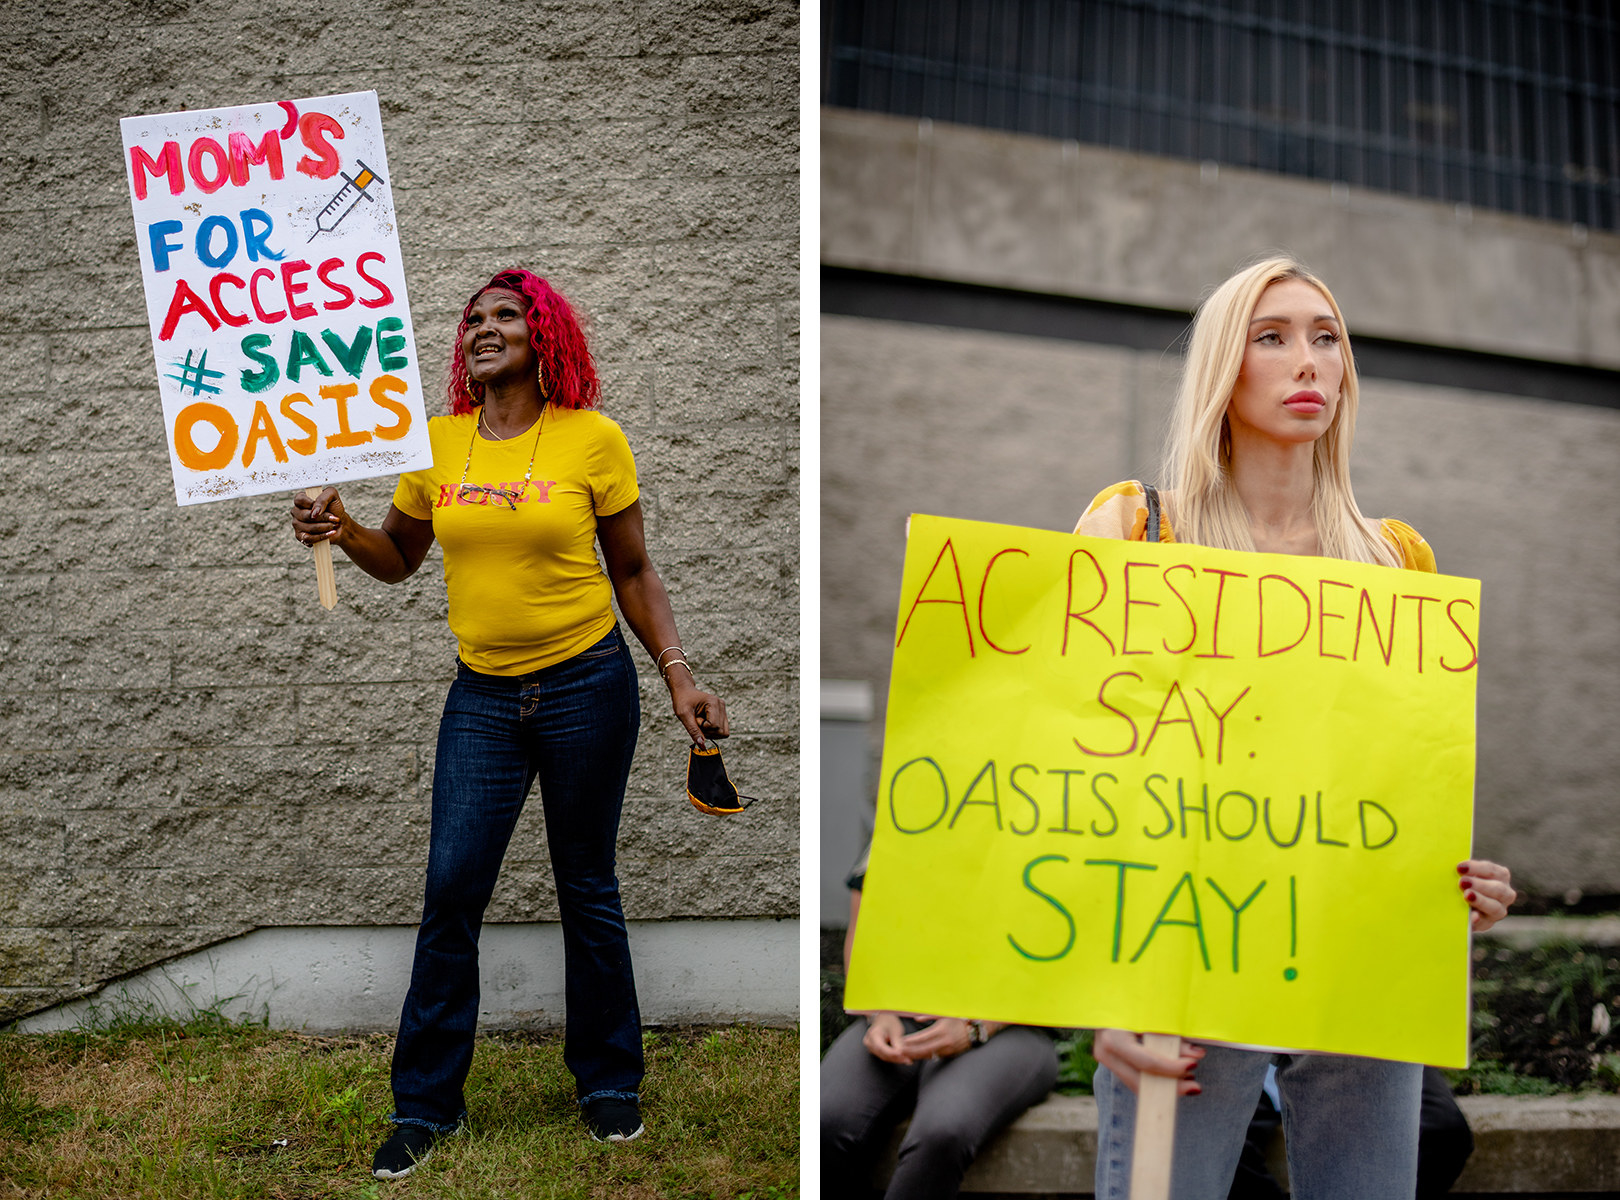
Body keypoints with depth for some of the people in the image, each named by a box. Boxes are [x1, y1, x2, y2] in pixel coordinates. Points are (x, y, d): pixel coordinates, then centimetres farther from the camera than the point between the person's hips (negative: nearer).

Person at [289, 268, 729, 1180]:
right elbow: (400, 560, 13)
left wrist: (680, 677, -8)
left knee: (587, 887, 8)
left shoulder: (592, 438, -6)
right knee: (451, 888, -1)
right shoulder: (438, 442, 3)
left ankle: (610, 1080, 26)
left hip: (587, 684, -2)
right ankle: (428, 1102, 13)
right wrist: (343, 533, -8)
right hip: (482, 695, 3)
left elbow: (633, 572, 0)